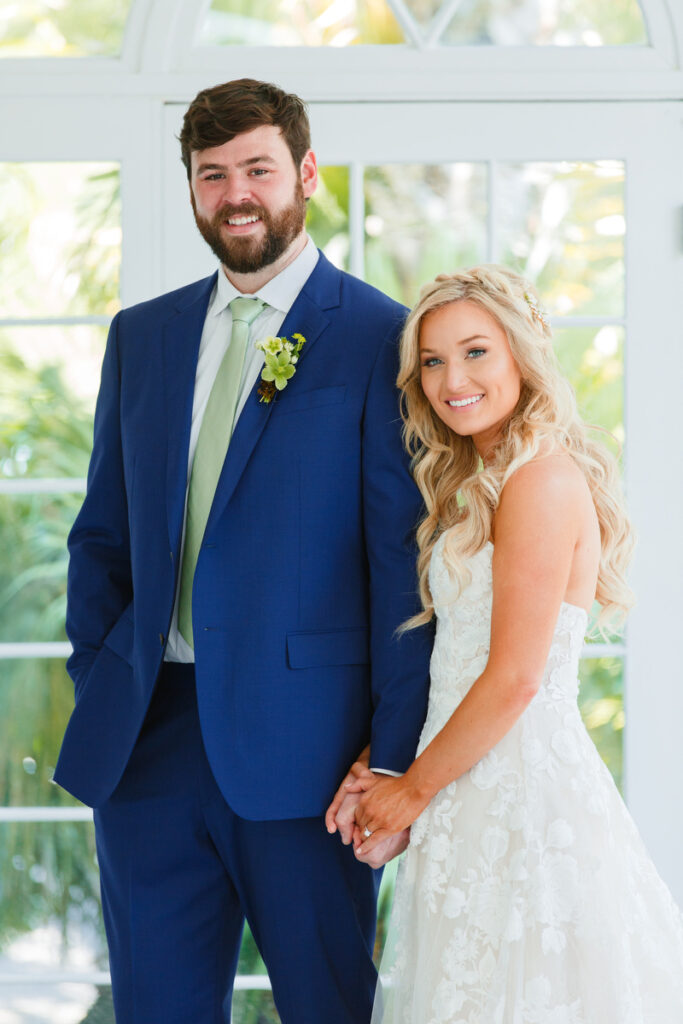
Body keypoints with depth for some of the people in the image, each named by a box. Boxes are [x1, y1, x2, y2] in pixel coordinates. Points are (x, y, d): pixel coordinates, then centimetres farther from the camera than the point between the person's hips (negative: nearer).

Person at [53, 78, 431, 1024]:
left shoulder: (381, 338, -3)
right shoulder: (141, 336, 14)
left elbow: (404, 557, -6)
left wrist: (395, 756, -10)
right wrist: (100, 687, 6)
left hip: (303, 744, -4)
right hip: (145, 740, 5)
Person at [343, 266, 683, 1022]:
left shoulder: (543, 480, -15)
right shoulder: (478, 482, 15)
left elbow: (514, 678, -18)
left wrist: (414, 789, -7)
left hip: (518, 784, -9)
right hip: (484, 777, 9)